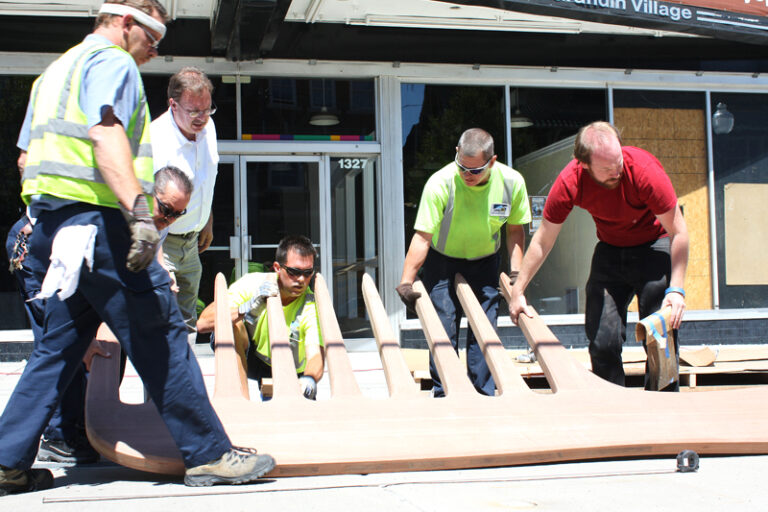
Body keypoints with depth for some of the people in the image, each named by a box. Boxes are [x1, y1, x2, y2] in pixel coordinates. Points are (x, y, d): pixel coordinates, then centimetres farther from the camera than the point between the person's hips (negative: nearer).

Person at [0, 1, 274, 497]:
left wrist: (41, 220, 34)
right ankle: (209, 454, -3)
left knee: (59, 345, 13)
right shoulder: (112, 62, -4)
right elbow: (105, 135, -22)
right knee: (160, 335, -7)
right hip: (97, 218, -10)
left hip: (52, 223, 10)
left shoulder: (56, 70, 26)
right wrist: (139, 211, -32)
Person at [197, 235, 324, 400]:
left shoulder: (311, 307, -25)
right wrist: (248, 307, -47)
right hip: (246, 358, -2)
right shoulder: (252, 284, -23)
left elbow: (315, 354, -40)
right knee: (230, 322, -30)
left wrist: (309, 379, -64)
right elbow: (202, 323, -32)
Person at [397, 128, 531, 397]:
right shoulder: (440, 183, -28)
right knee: (443, 329, -8)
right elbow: (422, 236, -26)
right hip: (442, 261, -2)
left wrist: (516, 272, -8)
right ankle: (443, 394, 5)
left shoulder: (512, 182, -18)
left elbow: (515, 228, -1)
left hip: (485, 261, 2)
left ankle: (483, 395, 9)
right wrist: (406, 281, -32)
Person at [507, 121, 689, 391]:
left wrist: (676, 289, -26)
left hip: (654, 245, -2)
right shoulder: (569, 182, -23)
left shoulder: (644, 169, -30)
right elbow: (542, 241, -10)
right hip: (610, 249, 2)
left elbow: (678, 232, -20)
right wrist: (517, 291, -8)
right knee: (602, 342, -6)